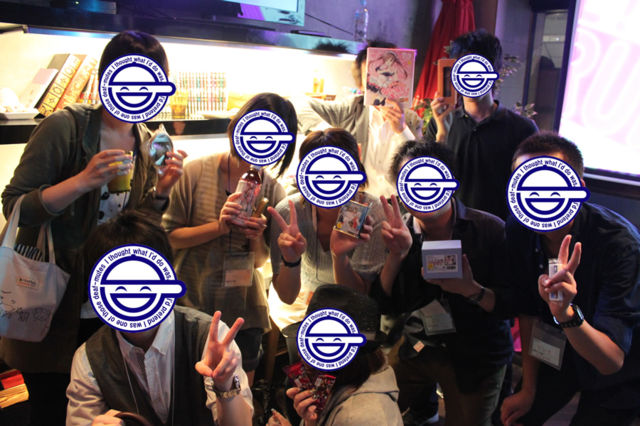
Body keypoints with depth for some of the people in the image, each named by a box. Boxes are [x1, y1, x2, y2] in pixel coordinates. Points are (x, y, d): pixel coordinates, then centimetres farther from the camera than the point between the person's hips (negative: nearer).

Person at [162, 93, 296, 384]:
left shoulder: (272, 190, -2)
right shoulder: (196, 172, -8)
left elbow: (261, 261, 2)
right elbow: (169, 237, -8)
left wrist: (256, 239, -19)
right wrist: (218, 227, -21)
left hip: (244, 311, 2)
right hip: (191, 306, -1)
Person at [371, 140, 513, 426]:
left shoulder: (490, 229, -15)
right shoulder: (399, 231, -6)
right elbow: (383, 305, -9)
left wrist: (471, 290, -31)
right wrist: (396, 255, -23)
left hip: (476, 358, -2)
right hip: (416, 347, 2)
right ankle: (423, 402, 33)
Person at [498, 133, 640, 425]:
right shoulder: (517, 231, -20)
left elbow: (612, 361, -34)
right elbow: (528, 311, -5)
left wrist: (567, 313, -53)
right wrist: (528, 388, 0)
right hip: (562, 352, 4)